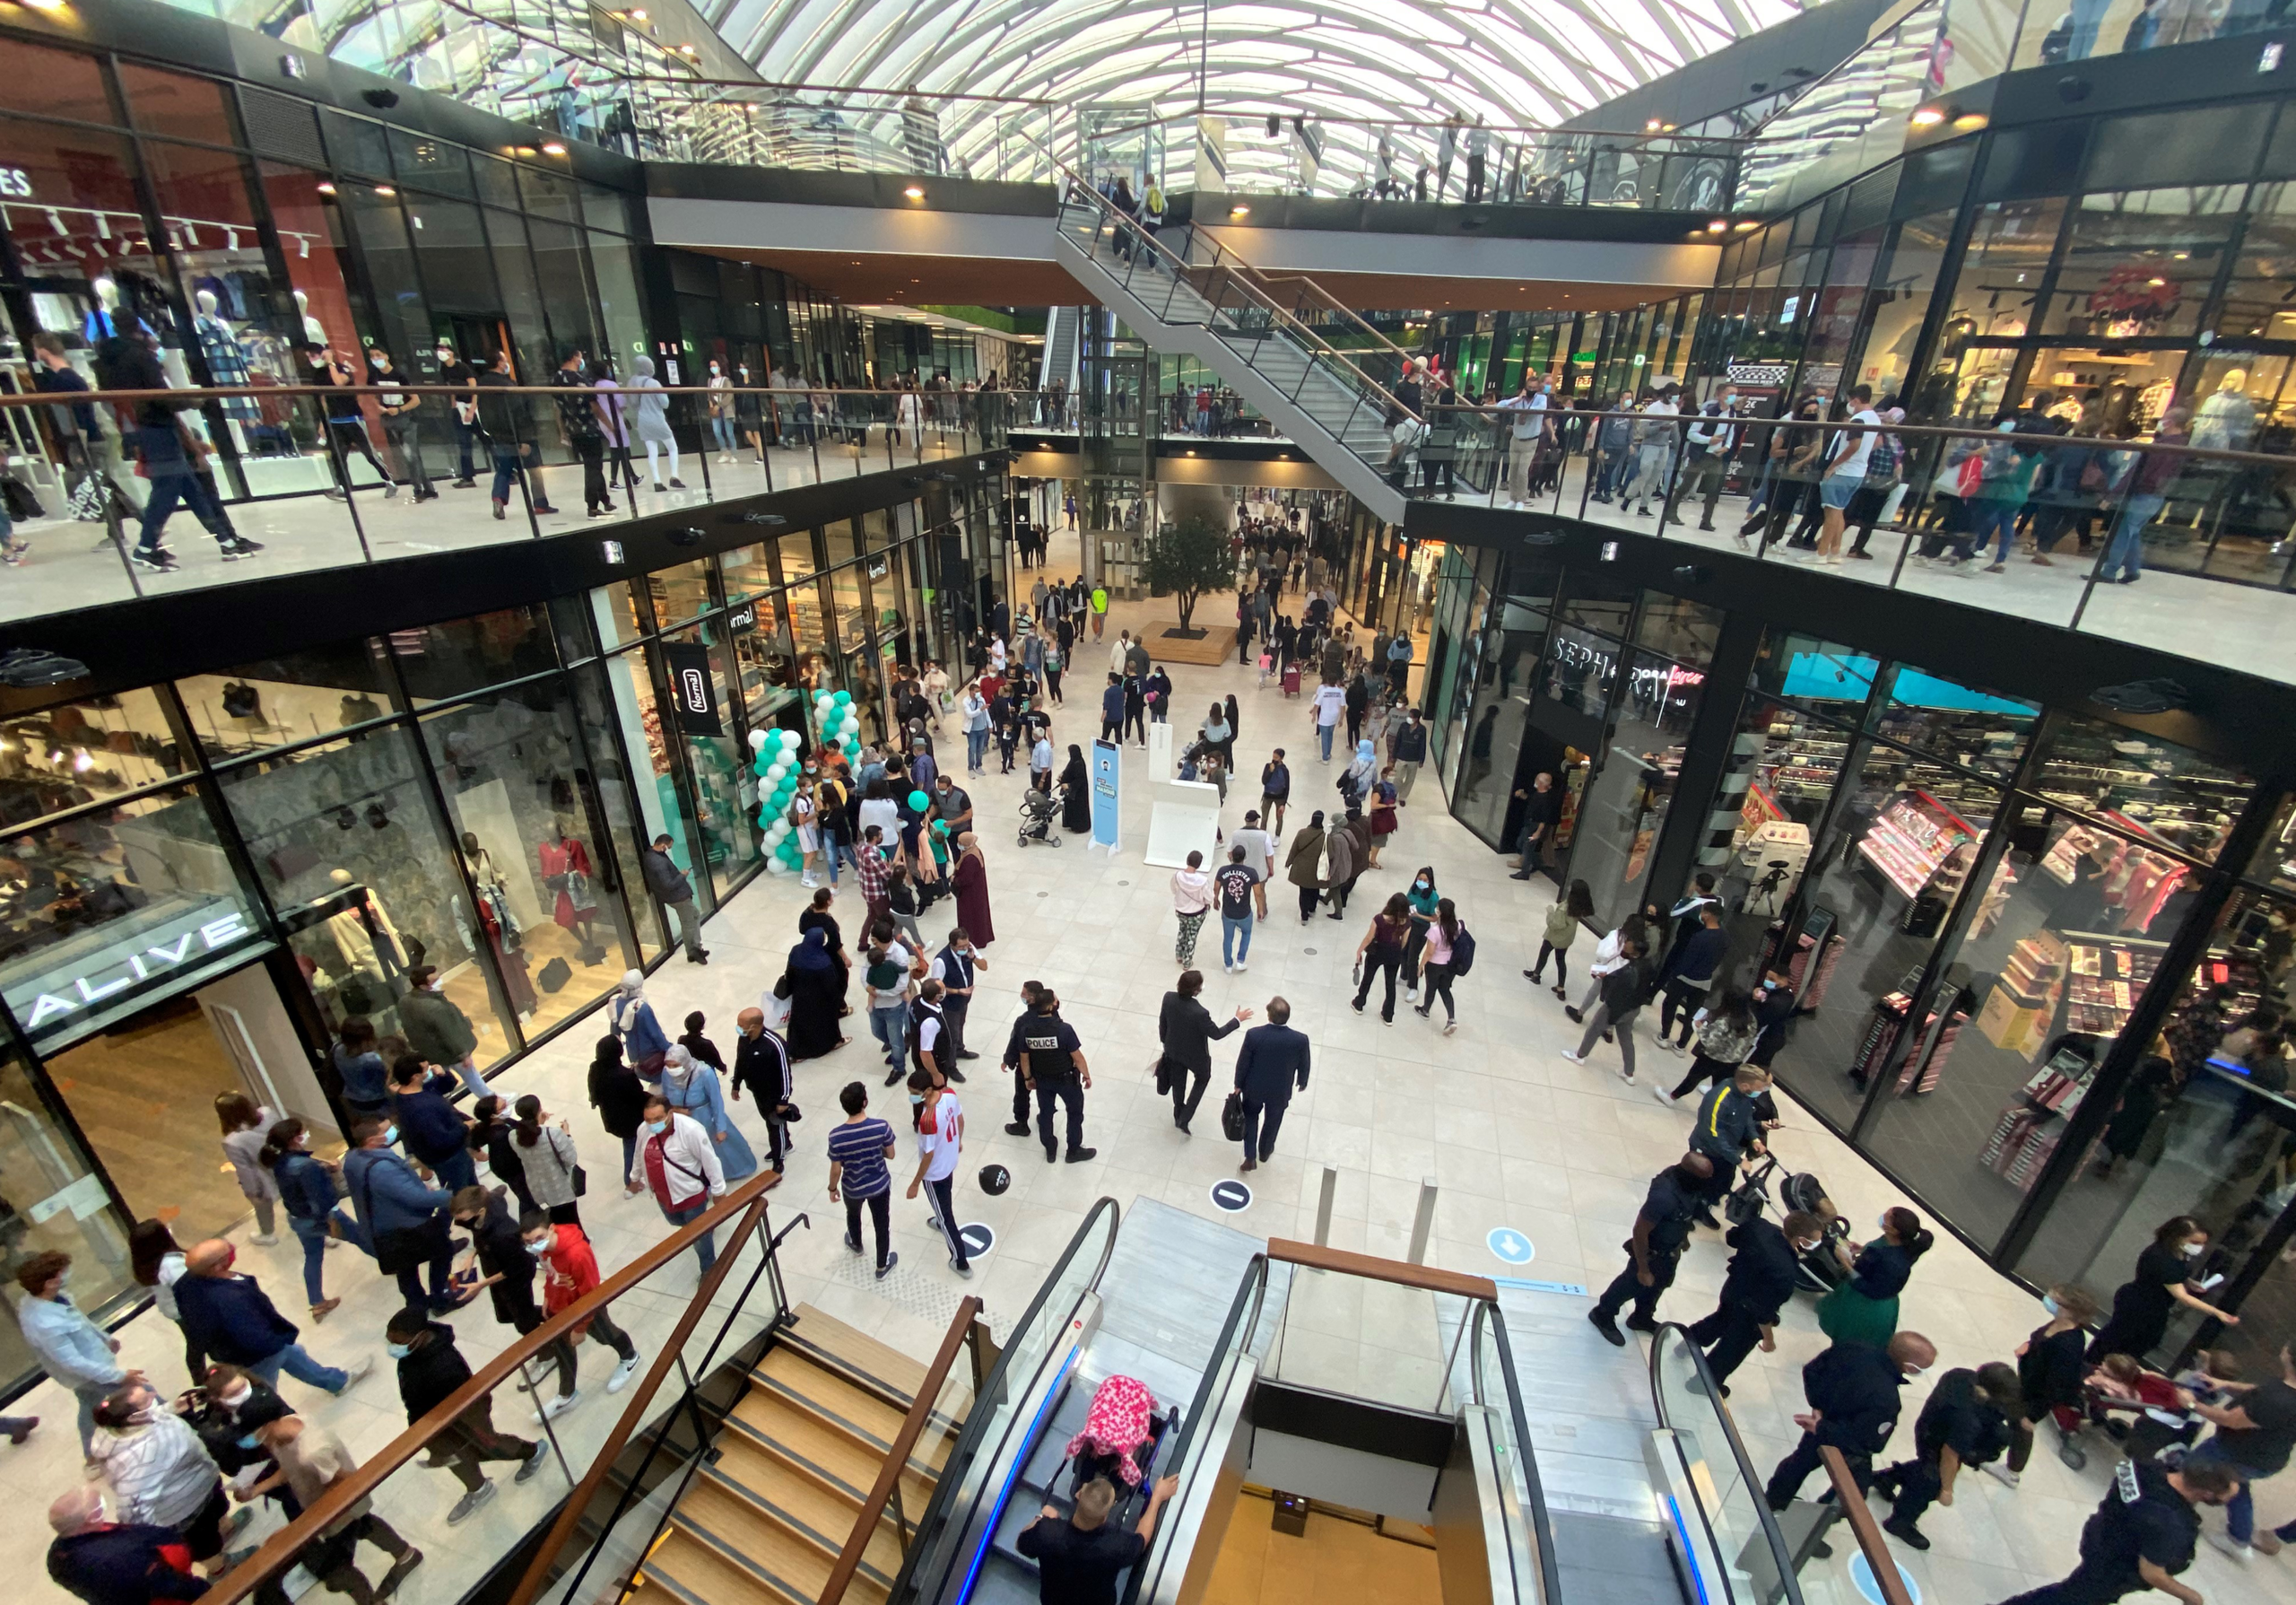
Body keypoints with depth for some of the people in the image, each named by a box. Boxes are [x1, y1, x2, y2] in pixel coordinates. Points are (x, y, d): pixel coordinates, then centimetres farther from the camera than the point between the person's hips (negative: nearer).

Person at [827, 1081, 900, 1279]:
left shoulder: (836, 1136, -28)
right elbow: (890, 1155, -11)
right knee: (882, 1224, 23)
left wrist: (832, 1188, 5)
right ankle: (882, 1266, 42)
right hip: (880, 1185, 0)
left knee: (853, 1215, 34)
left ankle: (856, 1244, 62)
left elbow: (836, 1169, -15)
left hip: (852, 1189, 1)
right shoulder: (881, 1127, -28)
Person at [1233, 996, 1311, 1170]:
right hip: (1280, 1091, 1)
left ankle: (1250, 1158, 28)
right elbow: (1303, 1066, -9)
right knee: (1272, 1121, 29)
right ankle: (1265, 1152, 52)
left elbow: (1243, 1062, -15)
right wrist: (1302, 1082, 13)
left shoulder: (1253, 1034, -29)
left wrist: (1238, 1084, 3)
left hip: (1254, 1087, -1)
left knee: (1250, 1117, 29)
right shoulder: (1300, 1040, -27)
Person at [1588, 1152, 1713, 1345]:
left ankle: (1641, 1317, 55)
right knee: (1633, 1284, 16)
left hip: (1670, 1250, 7)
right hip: (1652, 1252, -7)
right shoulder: (1663, 1197, -42)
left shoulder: (1684, 1179, -18)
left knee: (1657, 1284, 29)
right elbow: (1640, 1232, -31)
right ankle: (1603, 1315, 41)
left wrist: (1683, 1235, 20)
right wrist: (1643, 1269, -21)